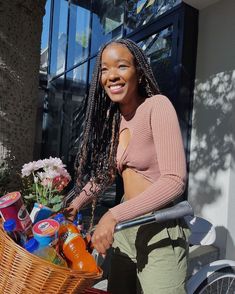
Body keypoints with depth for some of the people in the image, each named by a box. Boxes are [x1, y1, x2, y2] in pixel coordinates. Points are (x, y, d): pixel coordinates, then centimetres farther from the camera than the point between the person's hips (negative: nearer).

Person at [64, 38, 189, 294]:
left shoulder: (157, 105, -14)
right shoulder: (113, 117, 7)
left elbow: (174, 180, -23)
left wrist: (113, 215, -24)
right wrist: (76, 203, 8)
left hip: (159, 231, -6)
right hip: (125, 228, 7)